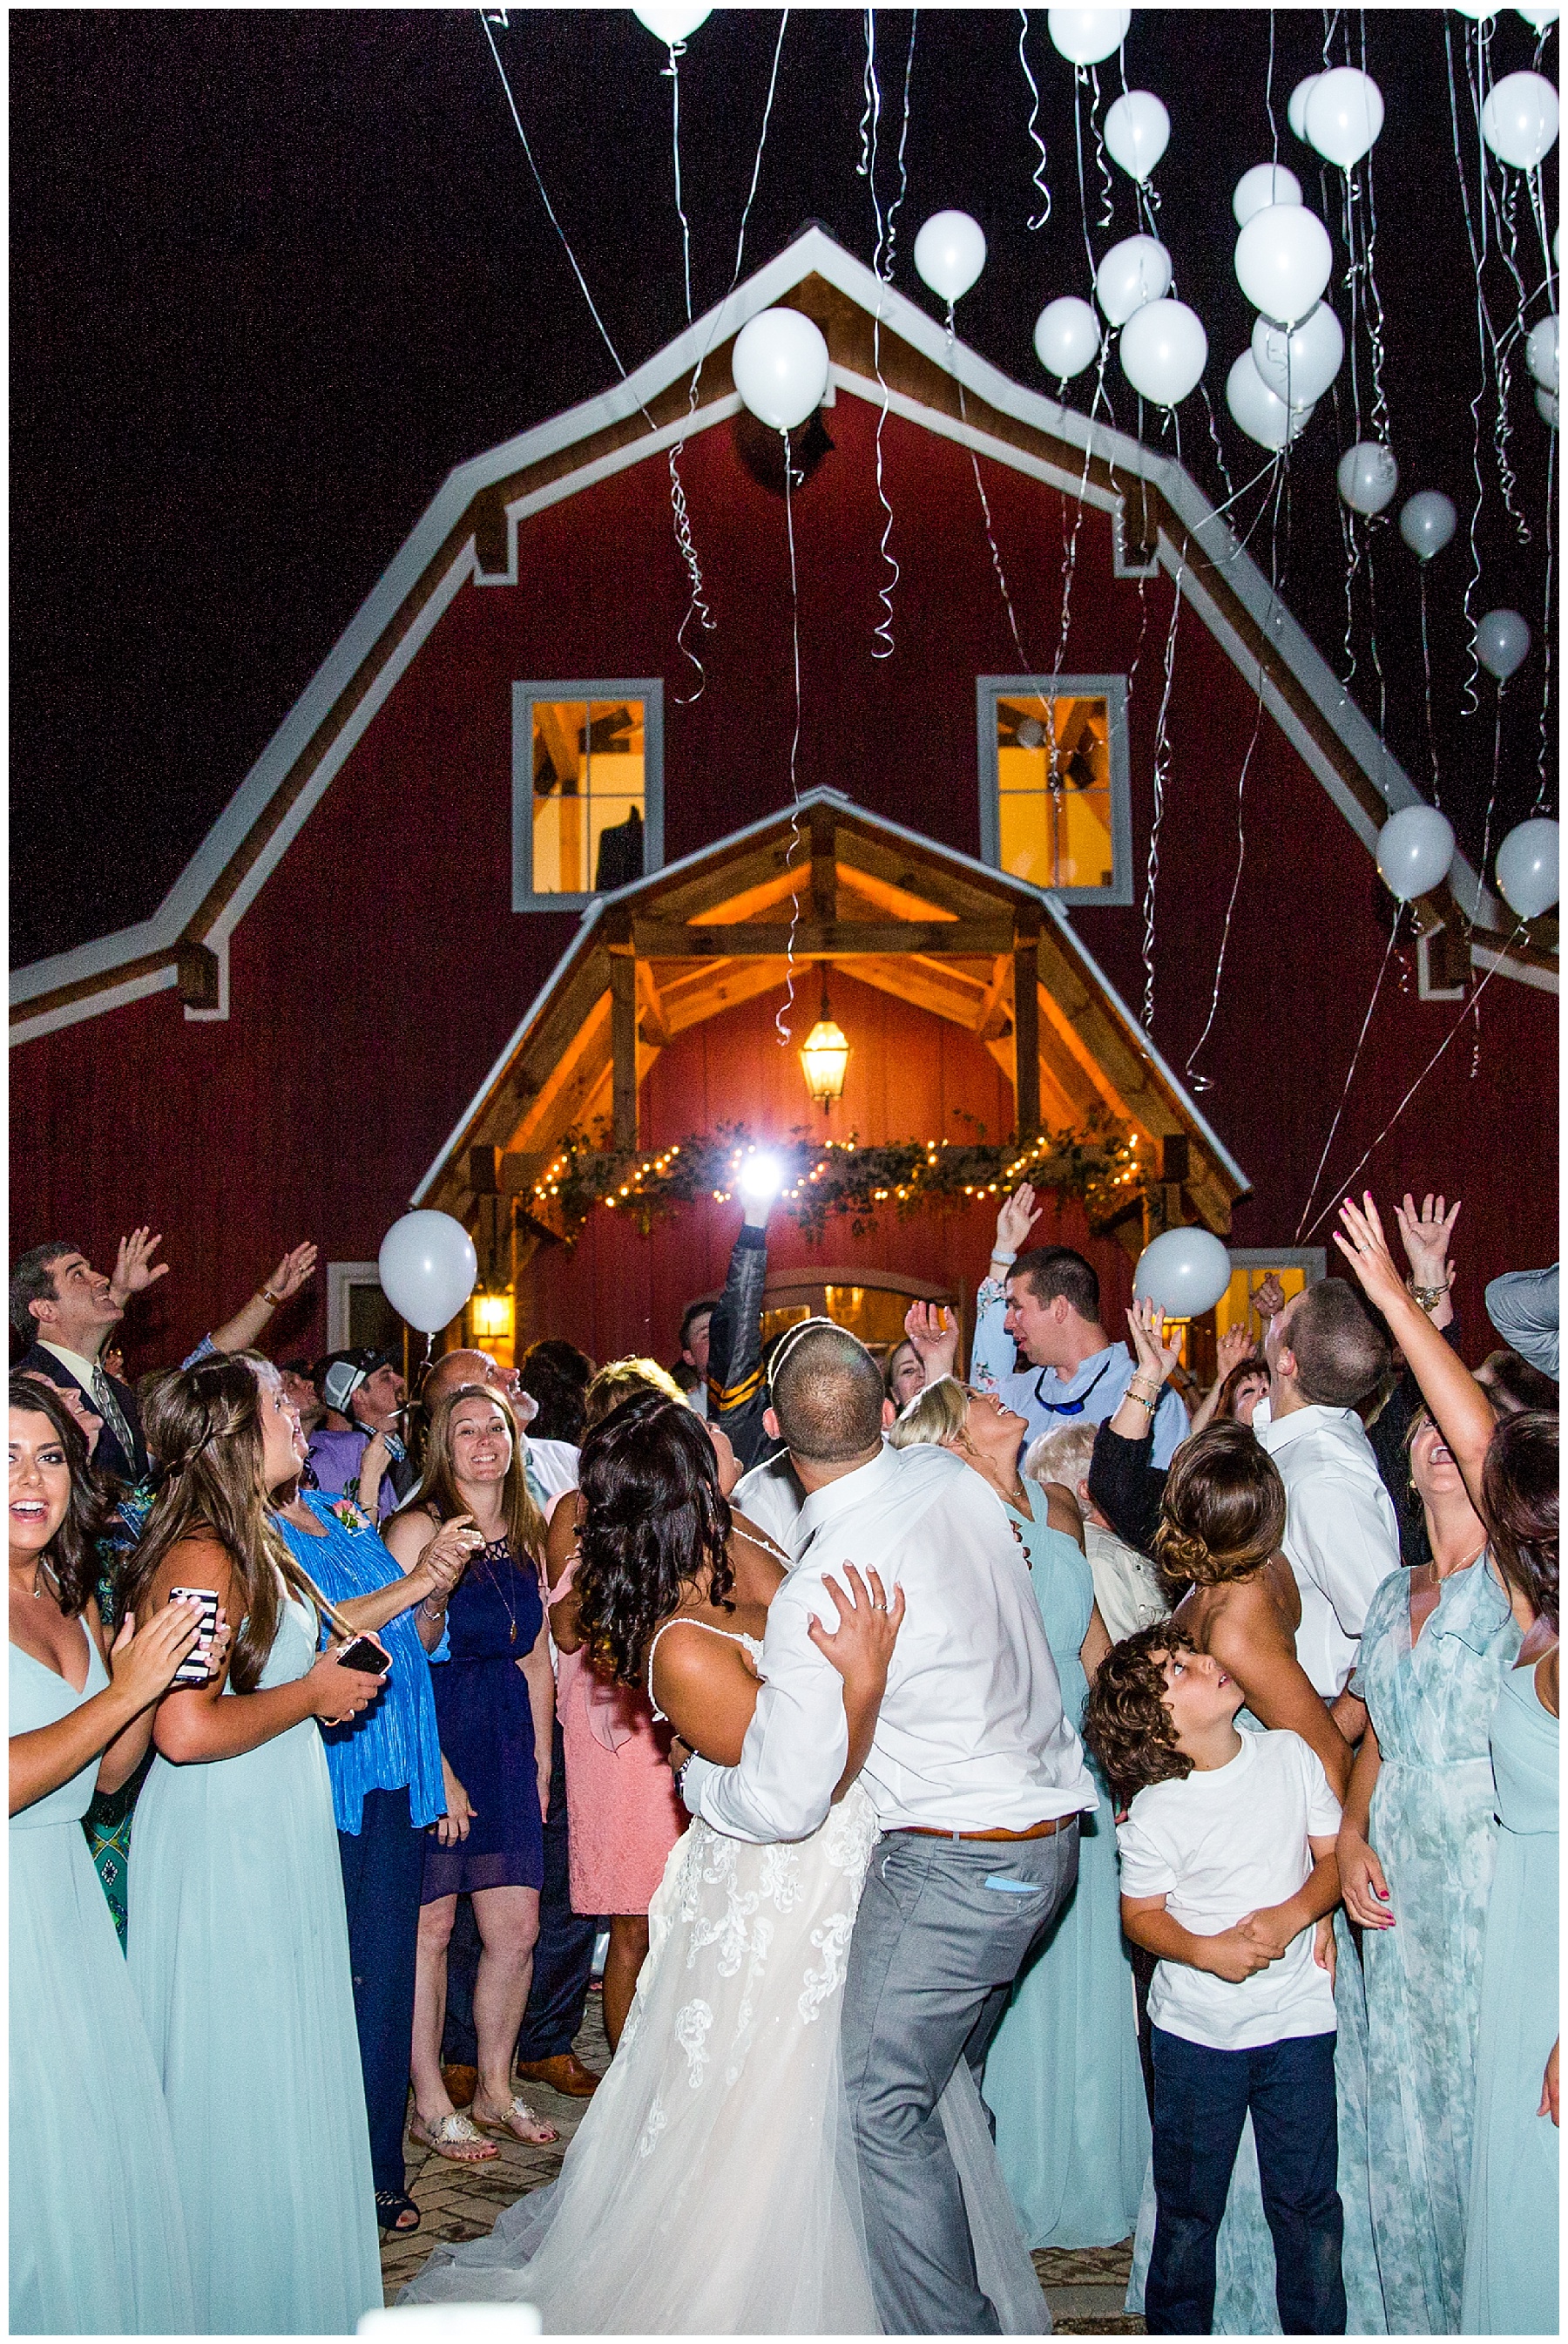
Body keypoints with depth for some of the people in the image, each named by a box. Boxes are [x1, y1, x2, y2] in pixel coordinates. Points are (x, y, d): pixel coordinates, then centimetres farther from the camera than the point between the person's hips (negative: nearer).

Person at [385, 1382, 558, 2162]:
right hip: (428, 1738, -6)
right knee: (429, 1927, 2)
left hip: (507, 1742, 6)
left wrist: (541, 1759, 10)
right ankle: (430, 2105, 17)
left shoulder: (526, 1534, 11)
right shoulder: (419, 1528, -10)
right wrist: (438, 1772, -16)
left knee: (518, 1929, 7)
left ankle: (495, 2088, 25)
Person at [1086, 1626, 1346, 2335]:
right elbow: (1140, 1914, -4)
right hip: (1195, 2030, -2)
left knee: (1307, 2202, 8)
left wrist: (1293, 1914, -15)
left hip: (1297, 2017, 2)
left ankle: (1319, 2330, 28)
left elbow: (1334, 1854, 3)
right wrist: (1206, 1950, -21)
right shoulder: (1154, 1812, -14)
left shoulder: (1291, 1756, -5)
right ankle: (1177, 2328, 31)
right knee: (1188, 2203, 12)